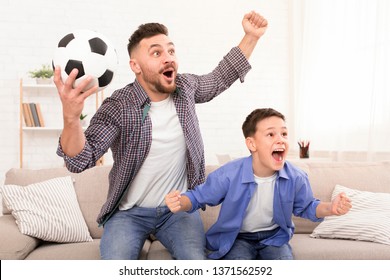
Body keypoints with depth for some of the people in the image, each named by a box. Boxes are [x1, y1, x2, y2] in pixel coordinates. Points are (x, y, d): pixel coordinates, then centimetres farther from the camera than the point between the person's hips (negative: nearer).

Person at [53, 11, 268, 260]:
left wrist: (251, 36, 12)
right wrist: (71, 117, -44)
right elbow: (80, 160, -24)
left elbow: (222, 78, 19)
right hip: (129, 212, -2)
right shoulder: (118, 107, -16)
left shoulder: (185, 88, -1)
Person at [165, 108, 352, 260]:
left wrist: (330, 208, -16)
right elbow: (198, 197, -10)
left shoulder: (296, 178, -14)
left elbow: (305, 207, 5)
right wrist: (181, 203, -34)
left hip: (274, 236, 3)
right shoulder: (228, 175, -23)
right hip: (238, 238, -2)